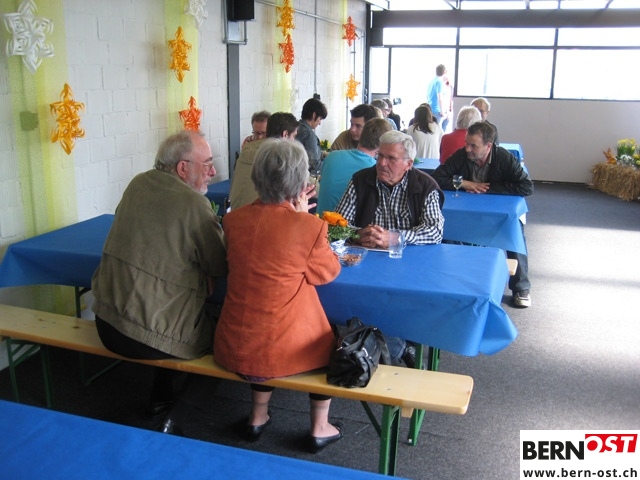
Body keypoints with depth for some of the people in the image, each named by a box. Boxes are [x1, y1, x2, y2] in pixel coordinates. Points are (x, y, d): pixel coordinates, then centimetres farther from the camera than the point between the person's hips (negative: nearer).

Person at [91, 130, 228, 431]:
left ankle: (164, 396, 38)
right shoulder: (194, 203, -18)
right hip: (148, 336, -7)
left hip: (107, 320, 7)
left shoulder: (138, 184, 4)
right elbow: (221, 265, -10)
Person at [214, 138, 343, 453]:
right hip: (284, 351, -4)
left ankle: (257, 418, 43)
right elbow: (327, 272, -2)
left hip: (233, 348, 4)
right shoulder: (309, 226, -20)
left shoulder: (233, 218, -5)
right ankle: (320, 429, 37)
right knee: (327, 341, 29)